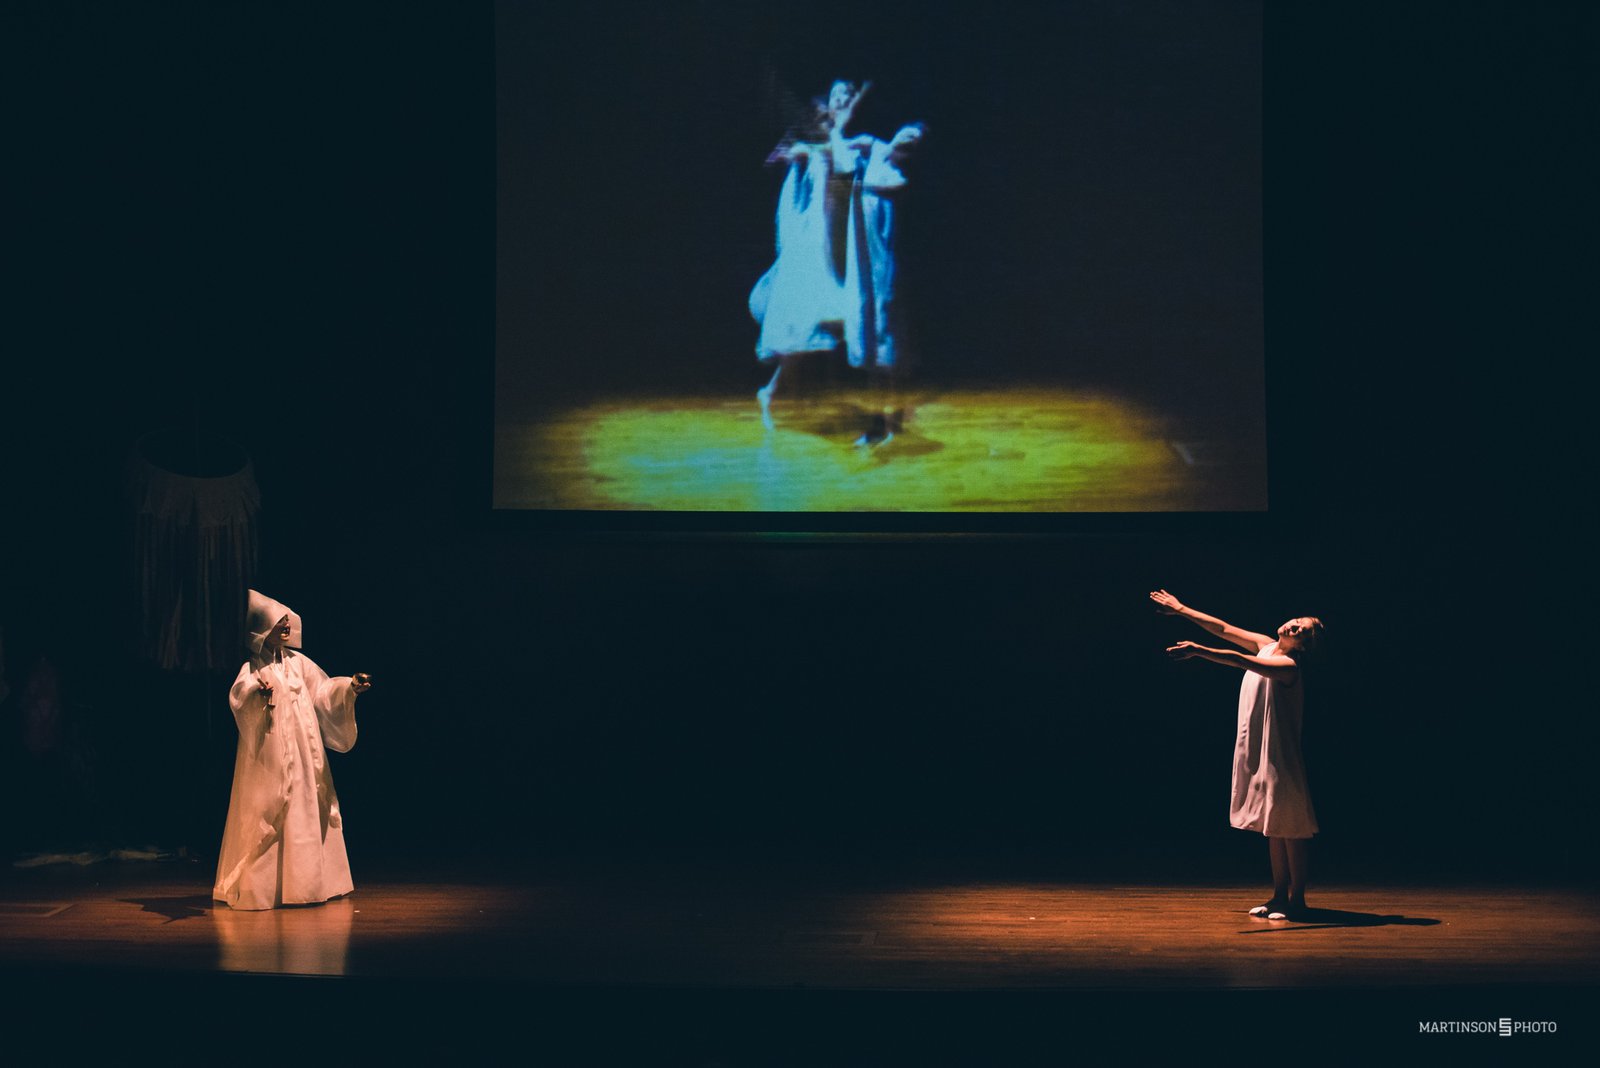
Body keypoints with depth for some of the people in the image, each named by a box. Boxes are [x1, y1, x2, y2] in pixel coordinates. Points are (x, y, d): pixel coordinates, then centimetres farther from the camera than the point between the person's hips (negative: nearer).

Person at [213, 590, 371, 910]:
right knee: (268, 814, -7)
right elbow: (238, 697, -25)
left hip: (303, 752, 6)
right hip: (269, 753, -6)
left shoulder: (298, 662, 10)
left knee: (307, 810, 9)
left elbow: (323, 689, 16)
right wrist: (257, 694, -47)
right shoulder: (254, 667, -8)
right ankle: (258, 887, -1)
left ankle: (305, 882, 18)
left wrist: (350, 686, 0)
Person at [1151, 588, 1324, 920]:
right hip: (1258, 753, 9)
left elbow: (1238, 660, -31)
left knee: (1289, 826, -3)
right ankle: (1280, 895, 20)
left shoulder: (1288, 665, -17)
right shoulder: (1266, 646, 8)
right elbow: (1225, 630, 16)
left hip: (1279, 755, -9)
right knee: (1273, 826, 13)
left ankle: (1297, 899, 3)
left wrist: (1198, 650, -36)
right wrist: (1181, 610, 19)